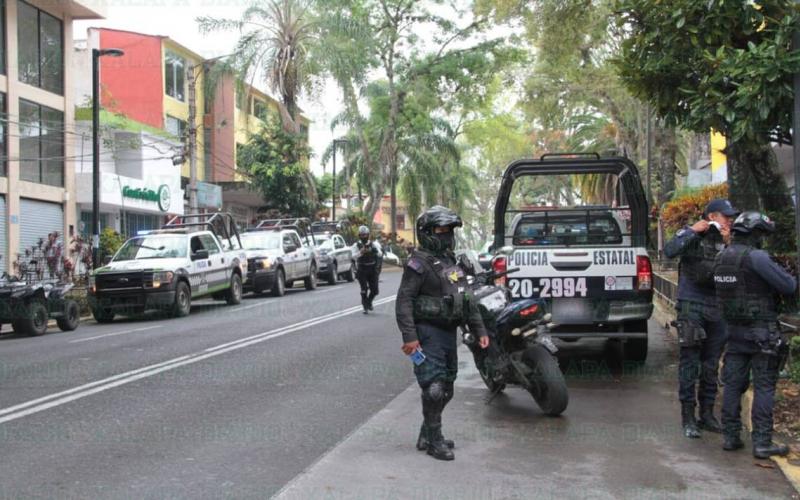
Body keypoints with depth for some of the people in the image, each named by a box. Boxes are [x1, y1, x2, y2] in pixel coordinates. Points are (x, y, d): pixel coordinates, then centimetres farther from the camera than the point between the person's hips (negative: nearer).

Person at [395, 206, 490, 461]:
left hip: (449, 332, 9)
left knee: (446, 389, 14)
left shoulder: (452, 263, 17)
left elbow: (466, 300, 22)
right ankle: (434, 440, 2)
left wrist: (479, 330, 17)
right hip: (428, 333, -9)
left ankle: (426, 436, 27)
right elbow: (404, 301, -17)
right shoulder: (419, 264, -10)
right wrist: (409, 336, -26)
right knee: (434, 387, -10)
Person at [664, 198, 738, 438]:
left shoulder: (724, 241, 11)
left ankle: (707, 414, 21)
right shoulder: (691, 235, -3)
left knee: (711, 365, 11)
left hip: (716, 309, 5)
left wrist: (728, 244, -6)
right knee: (690, 363, -2)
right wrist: (692, 230, -15)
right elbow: (669, 251, -21)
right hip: (692, 307, -5)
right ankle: (688, 417, 5)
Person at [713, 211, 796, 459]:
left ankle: (730, 436, 17)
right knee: (764, 387, 0)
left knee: (733, 384, 11)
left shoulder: (722, 258, 8)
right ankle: (762, 442, 1)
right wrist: (790, 278, 8)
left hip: (734, 330, 7)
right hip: (761, 332, -7)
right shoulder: (756, 257, -17)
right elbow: (788, 285, -14)